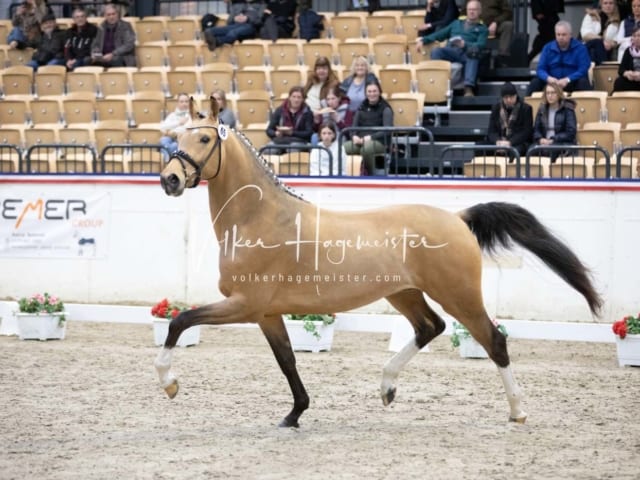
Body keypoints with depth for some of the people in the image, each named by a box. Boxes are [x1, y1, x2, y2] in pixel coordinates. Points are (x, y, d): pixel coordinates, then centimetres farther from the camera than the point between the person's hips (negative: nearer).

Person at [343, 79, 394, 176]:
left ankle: (370, 177, -20)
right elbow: (354, 126, 13)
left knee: (366, 147, -41)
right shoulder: (362, 107, 19)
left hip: (379, 142, -4)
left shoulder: (385, 109, 3)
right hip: (360, 141, 4)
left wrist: (370, 137, -21)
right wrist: (354, 136, -11)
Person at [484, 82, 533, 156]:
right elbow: (491, 130, 9)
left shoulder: (525, 109, 2)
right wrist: (497, 141, -15)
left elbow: (527, 132, -4)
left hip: (518, 143, -3)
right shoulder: (496, 108, 13)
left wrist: (510, 142, -18)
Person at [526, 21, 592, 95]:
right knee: (535, 82, -22)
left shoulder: (580, 48, -5)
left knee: (583, 82, -34)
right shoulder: (548, 48, 5)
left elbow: (583, 70, -15)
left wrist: (567, 80, -31)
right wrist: (548, 78, -24)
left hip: (572, 82, -2)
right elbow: (541, 69, 0)